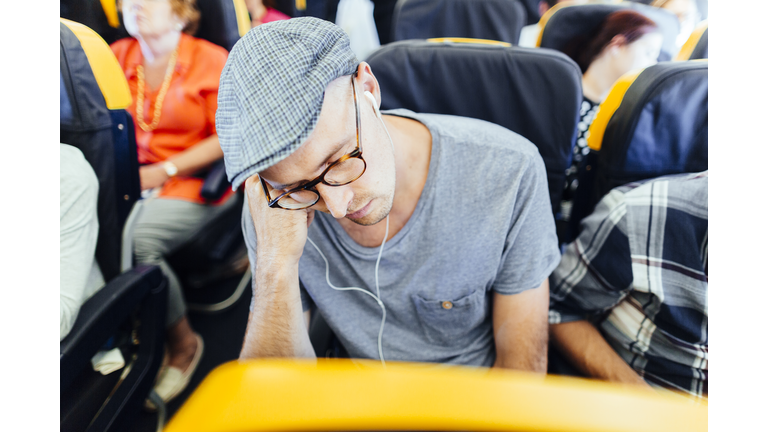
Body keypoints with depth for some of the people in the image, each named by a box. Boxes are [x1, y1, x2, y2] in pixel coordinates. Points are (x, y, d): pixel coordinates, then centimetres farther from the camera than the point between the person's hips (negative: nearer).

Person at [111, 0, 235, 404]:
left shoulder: (211, 60, -1)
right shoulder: (118, 56, 11)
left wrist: (165, 170, -11)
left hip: (194, 181, -4)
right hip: (131, 176, 4)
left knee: (133, 238, -28)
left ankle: (182, 341, -4)